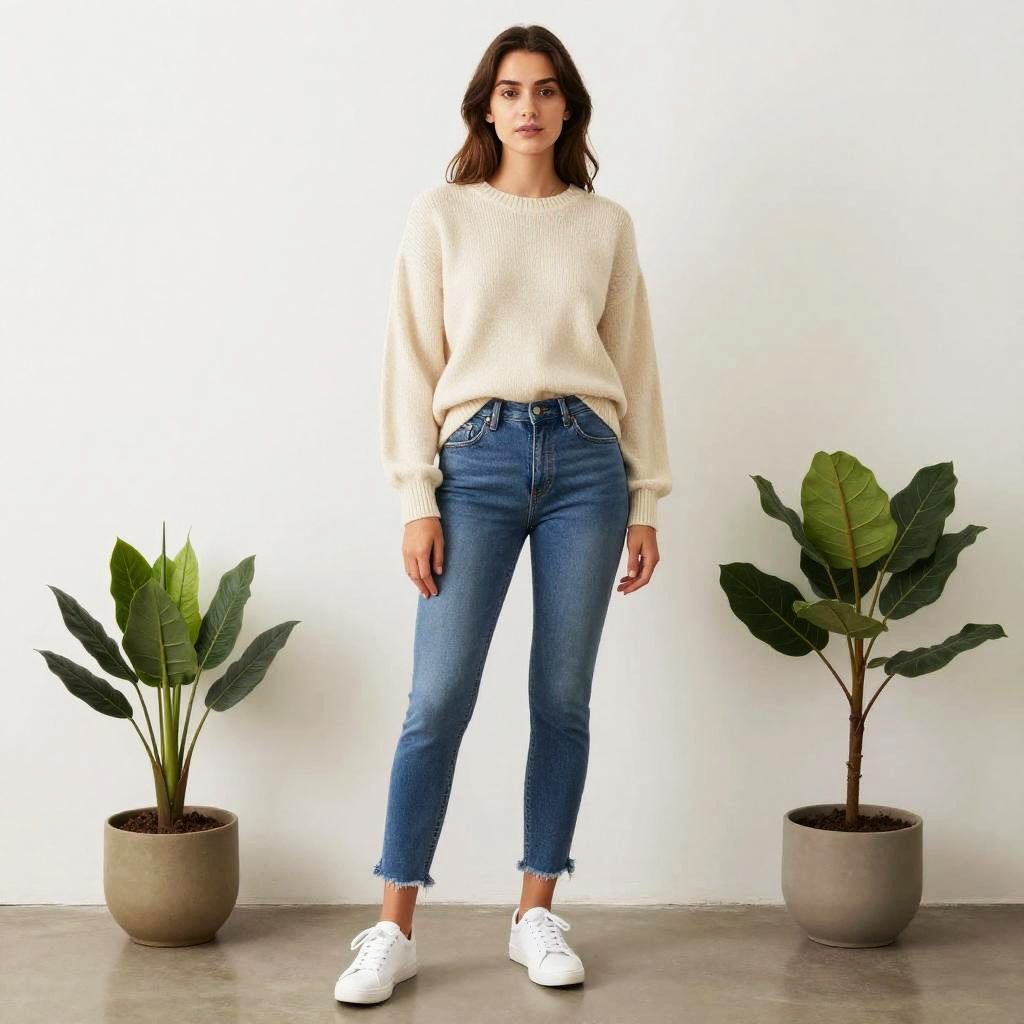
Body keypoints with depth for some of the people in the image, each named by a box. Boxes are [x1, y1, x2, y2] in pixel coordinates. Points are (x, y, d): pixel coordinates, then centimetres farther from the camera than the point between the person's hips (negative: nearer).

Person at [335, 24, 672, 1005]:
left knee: (563, 699, 5)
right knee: (439, 698, -6)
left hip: (586, 458, 2)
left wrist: (646, 502, 8)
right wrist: (416, 499, -5)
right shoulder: (442, 214, 6)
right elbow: (413, 361, 2)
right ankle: (393, 931, 3)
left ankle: (536, 914, 17)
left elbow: (635, 366, 12)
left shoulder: (606, 224, 11)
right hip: (478, 456, -2)